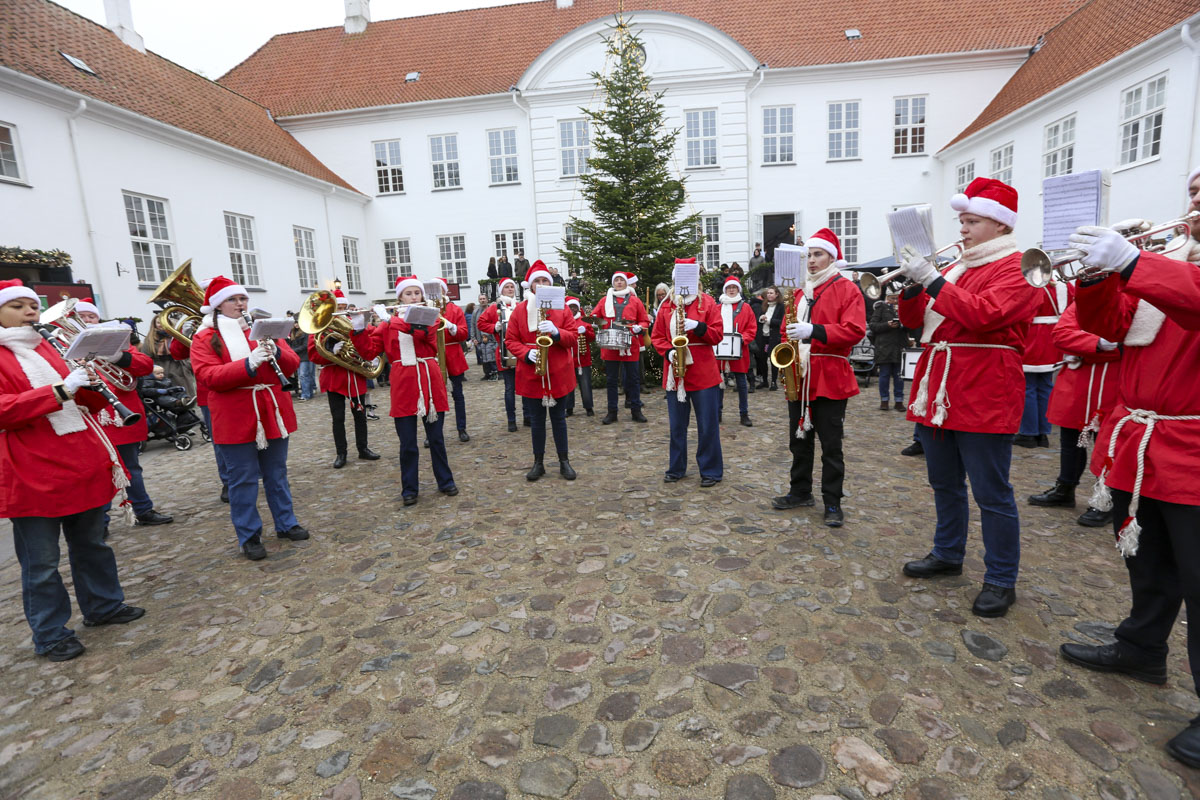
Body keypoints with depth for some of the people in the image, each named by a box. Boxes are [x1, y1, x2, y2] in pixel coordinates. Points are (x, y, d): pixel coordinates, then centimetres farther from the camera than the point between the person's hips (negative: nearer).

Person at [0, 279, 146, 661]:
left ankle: (103, 605, 32)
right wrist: (60, 390, -27)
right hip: (34, 475, -6)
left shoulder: (47, 346, 14)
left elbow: (87, 403, 14)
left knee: (91, 543, 17)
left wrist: (92, 384, -6)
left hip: (82, 462, 6)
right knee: (41, 562, 4)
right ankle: (50, 635, 18)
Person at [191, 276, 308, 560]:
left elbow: (293, 364, 3)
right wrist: (248, 364, -27)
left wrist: (276, 353, -19)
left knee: (277, 474, 14)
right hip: (236, 422, -3)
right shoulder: (205, 338, 0)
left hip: (272, 414, 3)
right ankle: (248, 537, 16)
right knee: (243, 480, 4)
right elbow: (207, 376, -15)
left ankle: (286, 524, 27)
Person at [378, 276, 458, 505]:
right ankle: (409, 489, 17)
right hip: (403, 383, 0)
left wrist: (404, 320, -27)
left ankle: (445, 481, 25)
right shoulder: (389, 322, 8)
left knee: (436, 438, 10)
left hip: (429, 382, 0)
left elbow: (423, 333, -17)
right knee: (408, 442, 4)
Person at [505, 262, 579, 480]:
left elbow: (573, 336, 1)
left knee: (559, 418, 9)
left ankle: (564, 462, 21)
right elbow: (510, 340, 2)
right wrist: (526, 353, -15)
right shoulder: (520, 310, 3)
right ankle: (538, 463, 21)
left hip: (558, 374, 0)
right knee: (537, 420, 9)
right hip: (531, 375, 0)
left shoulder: (561, 308, 4)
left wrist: (557, 333, -19)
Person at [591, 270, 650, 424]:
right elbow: (593, 316, 13)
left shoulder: (635, 300, 7)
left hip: (630, 345, -1)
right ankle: (612, 412, 14)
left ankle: (636, 411, 15)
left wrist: (639, 327, -12)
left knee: (632, 378, 5)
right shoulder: (605, 300, 9)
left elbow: (645, 321, 8)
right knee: (611, 380, 6)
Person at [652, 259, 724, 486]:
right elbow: (656, 336, 8)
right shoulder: (666, 306, 10)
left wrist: (698, 326, -19)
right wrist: (668, 352, -10)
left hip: (704, 373, -3)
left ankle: (711, 470, 14)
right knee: (677, 425, 12)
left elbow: (717, 335, -3)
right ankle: (676, 468, 25)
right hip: (675, 372, 3)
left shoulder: (708, 303, 2)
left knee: (708, 425, 2)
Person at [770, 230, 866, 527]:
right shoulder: (800, 291, 16)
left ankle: (833, 503, 12)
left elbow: (855, 331, -14)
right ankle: (801, 492, 27)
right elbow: (786, 328, 20)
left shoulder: (847, 290, -2)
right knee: (799, 439, 13)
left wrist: (814, 331, -25)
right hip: (798, 377, 6)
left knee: (831, 444, 1)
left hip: (830, 377, -6)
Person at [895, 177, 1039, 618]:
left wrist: (932, 279, -21)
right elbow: (913, 319, 14)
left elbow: (982, 313, -23)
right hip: (938, 391, 8)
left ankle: (1001, 580, 14)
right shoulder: (957, 267, 17)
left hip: (983, 396, -8)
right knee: (945, 483, 17)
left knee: (991, 494, 0)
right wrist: (914, 283, -3)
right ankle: (947, 554, 33)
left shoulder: (1016, 267, -5)